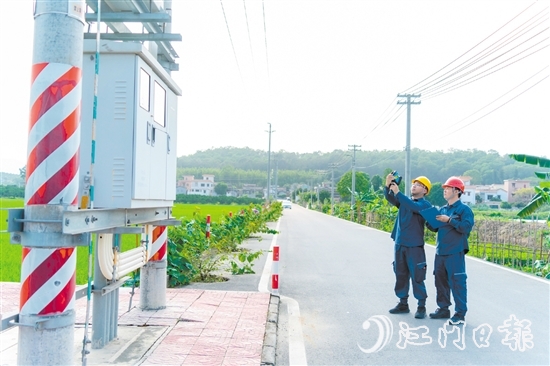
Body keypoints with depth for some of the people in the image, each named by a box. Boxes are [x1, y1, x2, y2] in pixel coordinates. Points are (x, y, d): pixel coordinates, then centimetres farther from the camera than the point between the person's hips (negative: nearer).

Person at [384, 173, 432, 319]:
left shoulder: (425, 204, -5)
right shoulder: (404, 200, 11)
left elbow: (414, 207, -25)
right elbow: (390, 198, -6)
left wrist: (398, 192, -30)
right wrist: (388, 185, -24)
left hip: (415, 246, -5)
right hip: (399, 244, 6)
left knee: (417, 277, -1)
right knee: (400, 275, 12)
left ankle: (421, 307, 8)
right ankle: (403, 304, 24)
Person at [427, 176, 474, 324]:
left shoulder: (464, 209, -5)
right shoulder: (442, 209, 16)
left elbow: (466, 227, -19)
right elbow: (435, 228, 18)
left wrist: (449, 220, -20)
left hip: (455, 252, -7)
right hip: (440, 252, 8)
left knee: (457, 282, -5)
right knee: (440, 281, 13)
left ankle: (460, 313, 2)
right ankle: (443, 309, 25)